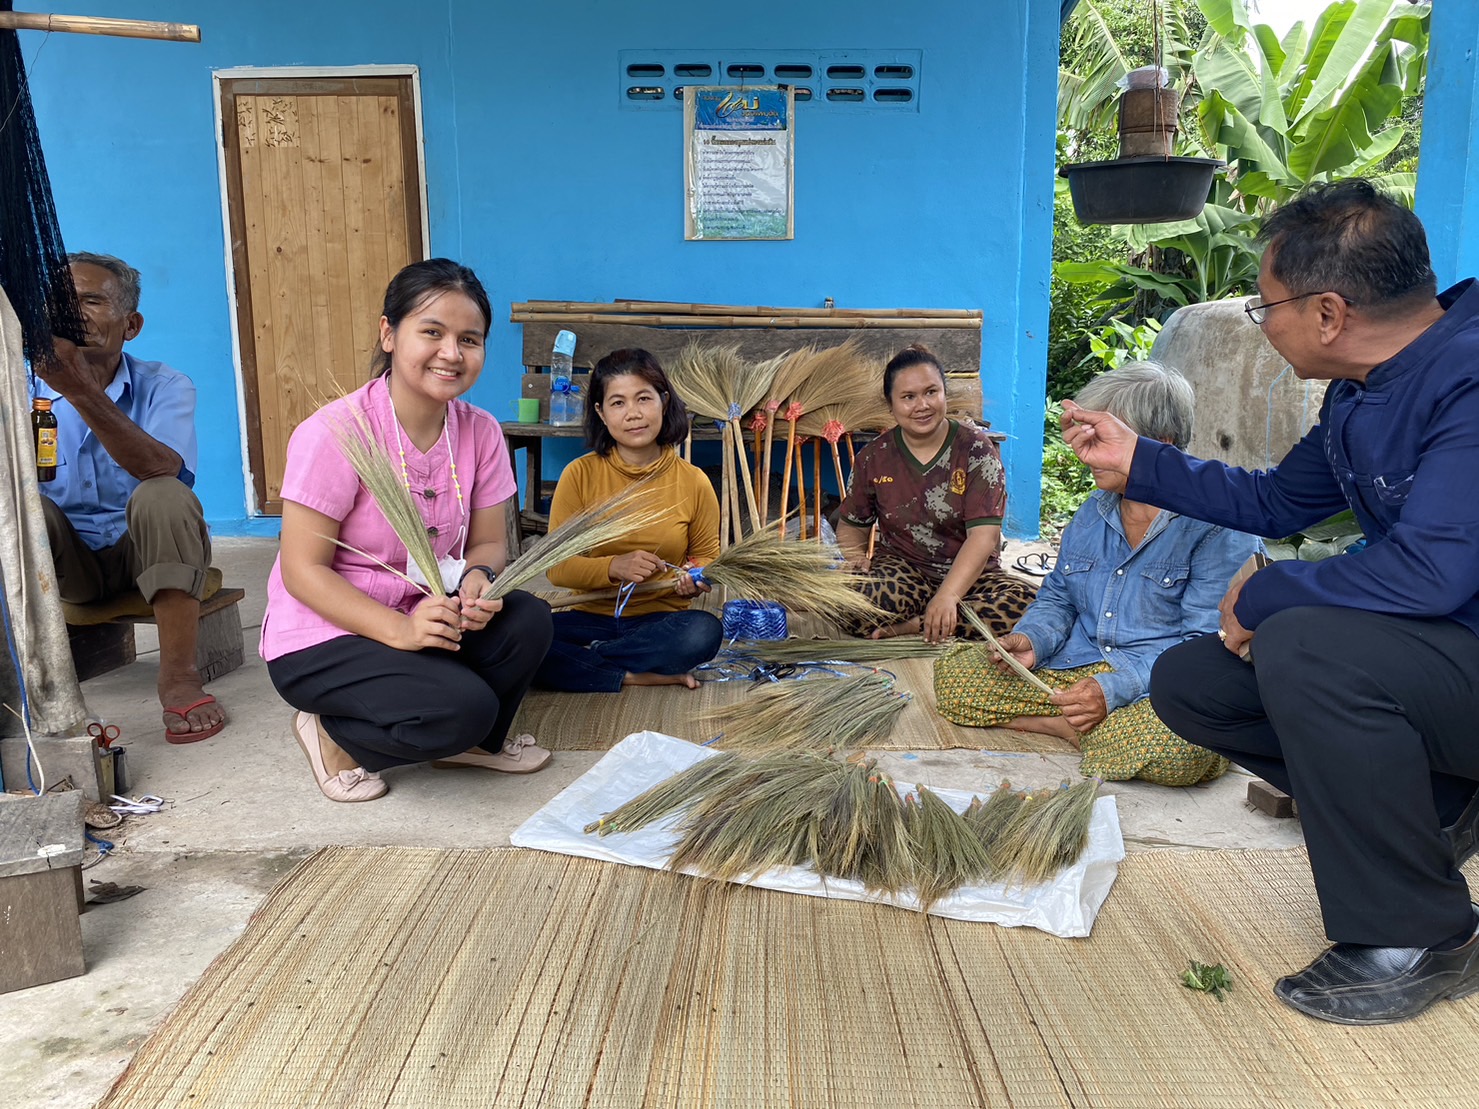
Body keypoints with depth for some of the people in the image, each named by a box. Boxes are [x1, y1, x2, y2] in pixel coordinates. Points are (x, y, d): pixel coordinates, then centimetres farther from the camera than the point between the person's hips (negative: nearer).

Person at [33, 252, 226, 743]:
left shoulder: (164, 386, -10)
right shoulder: (29, 390, -2)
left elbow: (164, 471, -31)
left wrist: (81, 390, -42)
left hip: (153, 552, -2)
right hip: (69, 560, 2)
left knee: (162, 495, -32)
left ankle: (179, 679, -33)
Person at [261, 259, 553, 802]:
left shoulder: (480, 432, -4)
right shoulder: (336, 433, -21)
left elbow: (488, 541, 2)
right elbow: (302, 569, -19)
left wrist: (477, 580, -23)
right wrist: (400, 629, -31)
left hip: (426, 616, 6)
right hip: (321, 639, -6)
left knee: (528, 620, -21)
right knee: (463, 706, -27)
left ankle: (474, 740, 7)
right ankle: (335, 735, 3)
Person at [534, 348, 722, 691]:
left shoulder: (694, 481, 1)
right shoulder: (580, 474, -2)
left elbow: (707, 557, 14)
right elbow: (557, 566, -4)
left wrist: (696, 579, -11)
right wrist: (613, 567, -23)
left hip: (660, 620, 1)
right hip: (590, 617, 0)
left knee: (705, 631, -34)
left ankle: (586, 658, -16)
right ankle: (637, 676, -20)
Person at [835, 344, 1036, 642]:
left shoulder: (976, 449, -6)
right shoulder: (874, 457, 3)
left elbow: (983, 534, -16)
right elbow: (851, 525, 16)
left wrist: (947, 595, -32)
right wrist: (855, 556, -9)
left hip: (969, 574, 1)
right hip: (903, 570, 0)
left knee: (1028, 603, -33)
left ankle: (909, 626, -24)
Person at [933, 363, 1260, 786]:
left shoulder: (1218, 526, -9)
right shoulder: (1092, 513, 16)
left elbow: (1207, 643, -15)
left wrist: (1114, 688, -26)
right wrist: (1031, 640, -3)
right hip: (1072, 668, 6)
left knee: (1177, 748, -41)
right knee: (953, 673, -9)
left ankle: (1096, 731, -10)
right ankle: (1084, 726, -11)